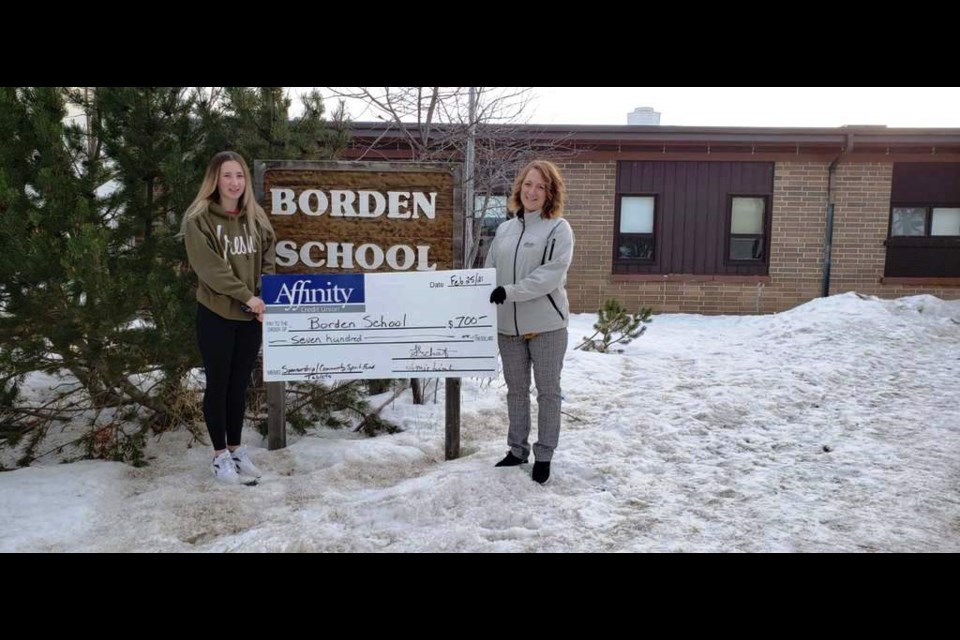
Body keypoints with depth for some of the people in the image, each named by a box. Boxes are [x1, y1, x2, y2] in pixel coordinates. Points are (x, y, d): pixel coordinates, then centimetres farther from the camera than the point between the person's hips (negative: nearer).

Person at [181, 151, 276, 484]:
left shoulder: (256, 216, 8)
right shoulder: (199, 219, -7)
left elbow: (269, 261, 8)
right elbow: (209, 267, -15)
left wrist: (265, 296, -7)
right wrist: (247, 296, -18)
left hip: (251, 316, 4)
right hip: (216, 314, -4)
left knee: (239, 385, 13)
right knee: (218, 385, 6)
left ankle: (236, 448, 27)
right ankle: (220, 454, 19)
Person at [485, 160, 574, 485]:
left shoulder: (559, 228, -6)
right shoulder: (504, 229, 9)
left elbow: (551, 275, -17)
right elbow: (489, 272, 13)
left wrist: (509, 291, -23)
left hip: (546, 324, -4)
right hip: (508, 325, 5)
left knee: (547, 391, 7)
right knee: (516, 390, 15)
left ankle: (544, 455, 20)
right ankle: (517, 448, 29)